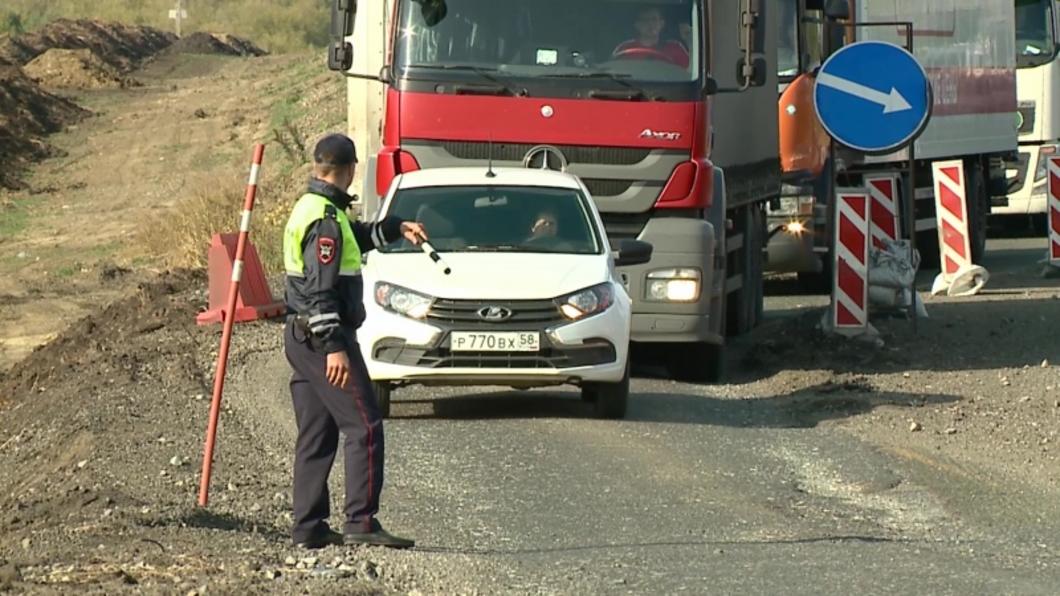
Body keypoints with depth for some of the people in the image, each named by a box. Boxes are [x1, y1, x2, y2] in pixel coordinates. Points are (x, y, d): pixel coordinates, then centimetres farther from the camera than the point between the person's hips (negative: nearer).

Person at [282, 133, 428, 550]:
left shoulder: (308, 209, 14)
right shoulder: (326, 220, -16)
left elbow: (357, 238, 33)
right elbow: (320, 289, -22)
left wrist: (396, 228, 26)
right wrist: (334, 347, -24)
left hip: (301, 338, 10)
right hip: (324, 337, -10)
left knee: (316, 434, 11)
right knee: (364, 428, -9)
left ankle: (308, 527, 12)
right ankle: (361, 523, -13)